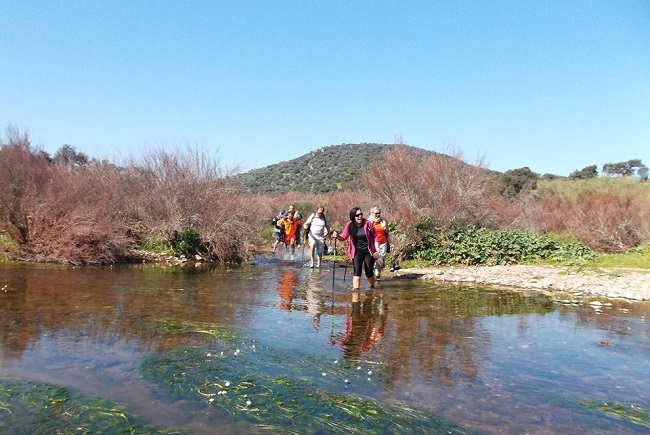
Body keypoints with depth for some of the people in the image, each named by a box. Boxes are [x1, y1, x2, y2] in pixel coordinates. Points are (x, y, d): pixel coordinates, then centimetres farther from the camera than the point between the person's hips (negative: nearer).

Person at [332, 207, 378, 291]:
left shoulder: (368, 223, -10)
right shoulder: (350, 225, -6)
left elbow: (375, 236, -3)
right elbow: (343, 237, -4)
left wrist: (376, 249, -6)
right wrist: (337, 236, -26)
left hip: (368, 252, -1)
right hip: (357, 252, 1)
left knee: (369, 273, 8)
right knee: (357, 272, -11)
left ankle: (372, 288, 33)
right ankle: (355, 290, -9)